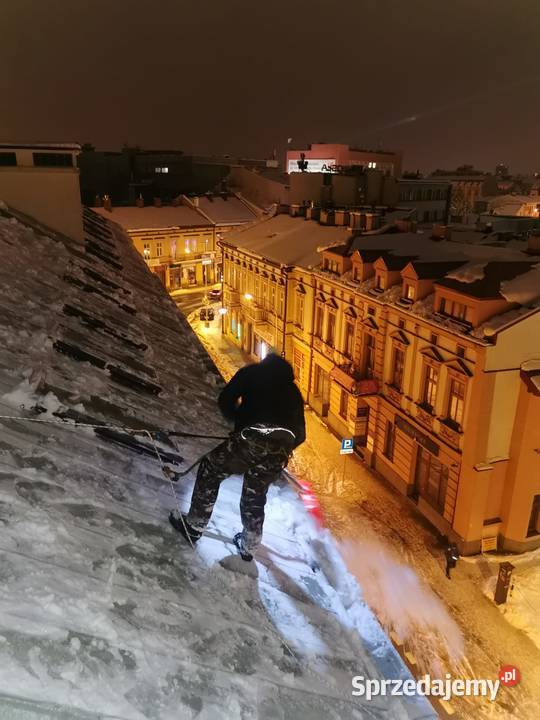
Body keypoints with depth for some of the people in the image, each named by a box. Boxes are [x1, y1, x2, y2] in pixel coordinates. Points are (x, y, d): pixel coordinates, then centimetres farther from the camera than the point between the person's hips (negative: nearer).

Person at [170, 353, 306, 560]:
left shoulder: (252, 372, 19)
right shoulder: (292, 390, 30)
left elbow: (225, 401, 7)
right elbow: (300, 433, 24)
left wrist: (240, 419, 25)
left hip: (253, 437, -5)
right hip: (281, 450, 5)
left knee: (210, 470, 15)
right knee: (255, 496, 24)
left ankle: (194, 526, 17)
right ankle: (248, 545, 33)